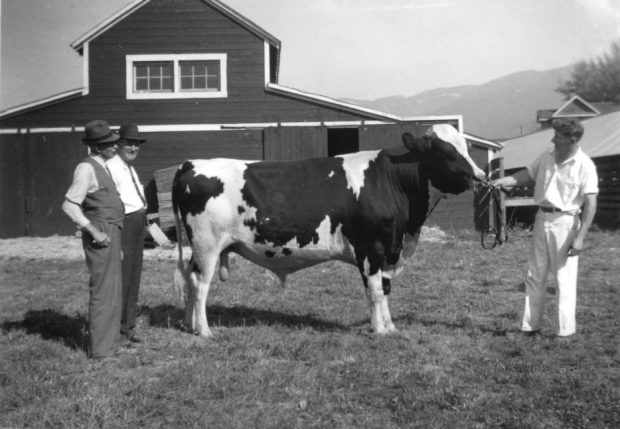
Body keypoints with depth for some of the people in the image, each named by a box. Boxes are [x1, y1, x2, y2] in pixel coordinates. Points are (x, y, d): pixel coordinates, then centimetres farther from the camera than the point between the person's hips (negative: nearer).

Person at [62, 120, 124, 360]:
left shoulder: (101, 167, 14)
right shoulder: (87, 168, -14)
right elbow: (69, 205, -19)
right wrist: (94, 231, -21)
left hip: (111, 233, 10)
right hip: (101, 235, -10)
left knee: (113, 290, 16)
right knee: (103, 292, -5)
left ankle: (109, 342, 27)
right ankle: (100, 350, 2)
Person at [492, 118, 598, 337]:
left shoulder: (585, 166, -11)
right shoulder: (546, 157, 6)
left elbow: (590, 204, -14)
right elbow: (528, 175, 14)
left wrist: (580, 237, -19)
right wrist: (505, 180, -5)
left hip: (564, 222, -6)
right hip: (542, 219, 6)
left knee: (564, 279, -1)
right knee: (535, 276, 11)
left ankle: (566, 330, 8)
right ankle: (530, 326, 20)